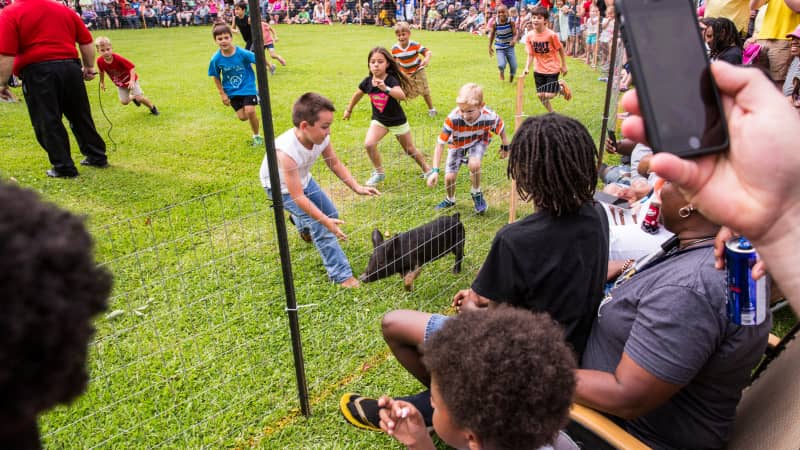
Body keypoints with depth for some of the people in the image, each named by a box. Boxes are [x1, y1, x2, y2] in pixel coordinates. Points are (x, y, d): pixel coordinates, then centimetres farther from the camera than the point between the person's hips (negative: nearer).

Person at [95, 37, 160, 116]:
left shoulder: (118, 59, -33)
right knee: (124, 102, 0)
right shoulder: (100, 61, -20)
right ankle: (133, 97, 35)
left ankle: (152, 107, 15)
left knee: (140, 97, -12)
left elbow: (132, 67, -29)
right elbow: (101, 71, 2)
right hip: (120, 84, 4)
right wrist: (102, 82, 14)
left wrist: (132, 81, -40)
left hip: (130, 80, -4)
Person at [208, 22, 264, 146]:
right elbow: (216, 77, -1)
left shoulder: (243, 53, -21)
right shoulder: (216, 59, -13)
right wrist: (222, 94, -1)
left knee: (250, 111, -17)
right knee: (242, 117, 1)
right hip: (232, 91, 3)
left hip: (248, 87, -2)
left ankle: (257, 136, 7)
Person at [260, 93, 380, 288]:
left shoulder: (321, 138, -25)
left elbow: (335, 164, -8)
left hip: (303, 179, 6)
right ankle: (341, 275, -8)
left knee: (331, 215, 12)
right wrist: (325, 220, -42)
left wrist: (356, 187, -20)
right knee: (319, 225, -18)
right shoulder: (286, 151, -42)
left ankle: (300, 221, 46)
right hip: (281, 187, -6)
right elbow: (297, 196, -38)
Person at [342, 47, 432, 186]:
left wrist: (385, 88, -62)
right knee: (369, 144, -21)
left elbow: (402, 95, -45)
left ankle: (427, 170, 37)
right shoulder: (367, 81, -12)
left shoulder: (391, 80, -25)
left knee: (410, 150, 11)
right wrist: (349, 110, 22)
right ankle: (379, 173, 2)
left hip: (397, 121, -3)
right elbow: (357, 95, 9)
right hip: (379, 120, 3)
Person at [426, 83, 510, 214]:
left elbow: (501, 128, -11)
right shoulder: (452, 118, -39)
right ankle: (450, 200, 30)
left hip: (479, 141, 0)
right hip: (457, 143, 1)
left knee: (474, 164, -30)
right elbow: (440, 143, -35)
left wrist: (505, 147, 4)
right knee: (449, 177, -6)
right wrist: (435, 171, -40)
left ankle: (477, 194, 1)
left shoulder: (489, 117, -34)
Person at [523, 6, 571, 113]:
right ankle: (551, 113, 32)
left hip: (552, 68, -4)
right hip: (539, 70, 4)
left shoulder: (551, 35, -19)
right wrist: (527, 68, -20)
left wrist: (564, 66, 0)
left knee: (548, 95, -9)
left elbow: (560, 49, -6)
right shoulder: (529, 36, -9)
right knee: (541, 95, 7)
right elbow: (530, 54, -5)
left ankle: (561, 86, 24)